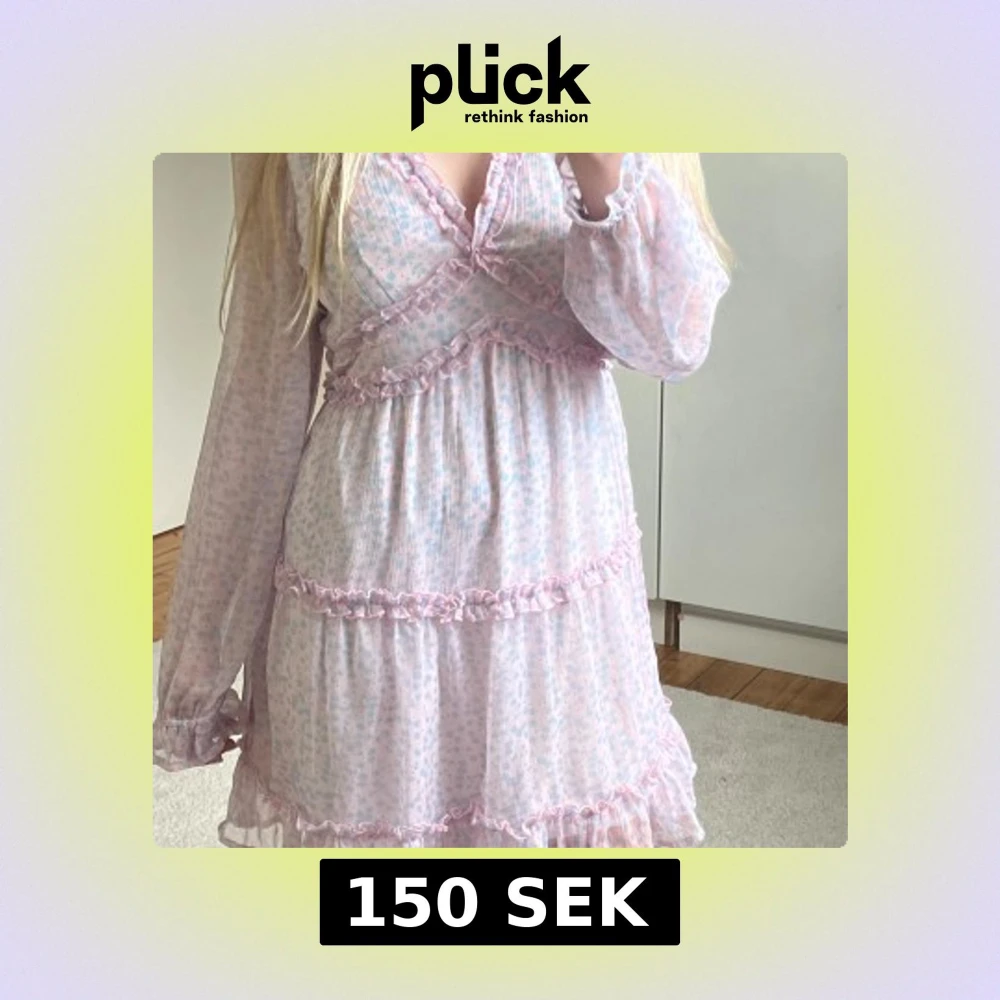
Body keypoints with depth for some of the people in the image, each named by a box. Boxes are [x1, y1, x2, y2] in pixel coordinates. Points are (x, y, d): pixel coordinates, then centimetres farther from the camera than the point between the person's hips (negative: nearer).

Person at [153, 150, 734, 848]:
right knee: (377, 812, 10)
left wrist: (608, 174, -32)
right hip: (374, 592, 0)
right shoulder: (299, 160, -2)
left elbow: (676, 339, -12)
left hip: (564, 578, 1)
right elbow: (263, 393, 1)